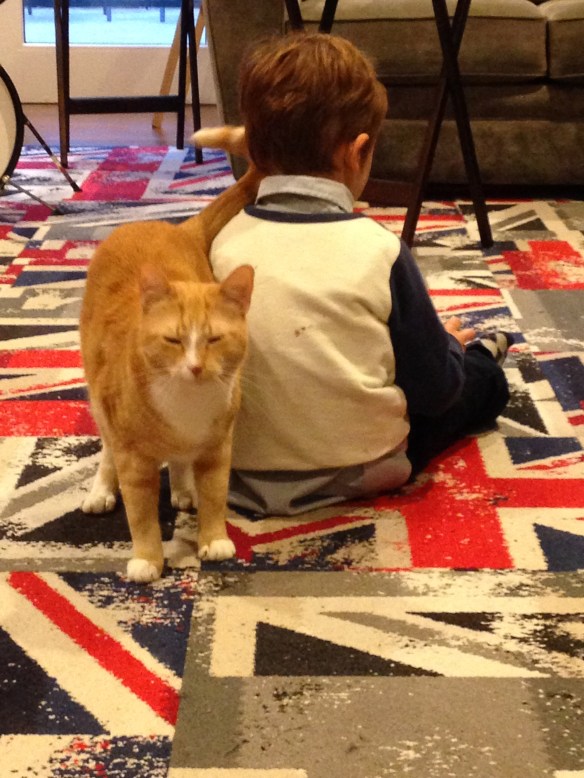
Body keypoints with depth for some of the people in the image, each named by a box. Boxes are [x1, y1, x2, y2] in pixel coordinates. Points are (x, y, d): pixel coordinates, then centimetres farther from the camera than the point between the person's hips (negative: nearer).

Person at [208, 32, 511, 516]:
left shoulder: (225, 242, -9)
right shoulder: (378, 250, -19)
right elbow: (435, 390, -11)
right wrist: (448, 347, 13)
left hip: (242, 471, 4)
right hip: (358, 472, -4)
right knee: (485, 378, 24)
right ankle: (475, 351, 53)